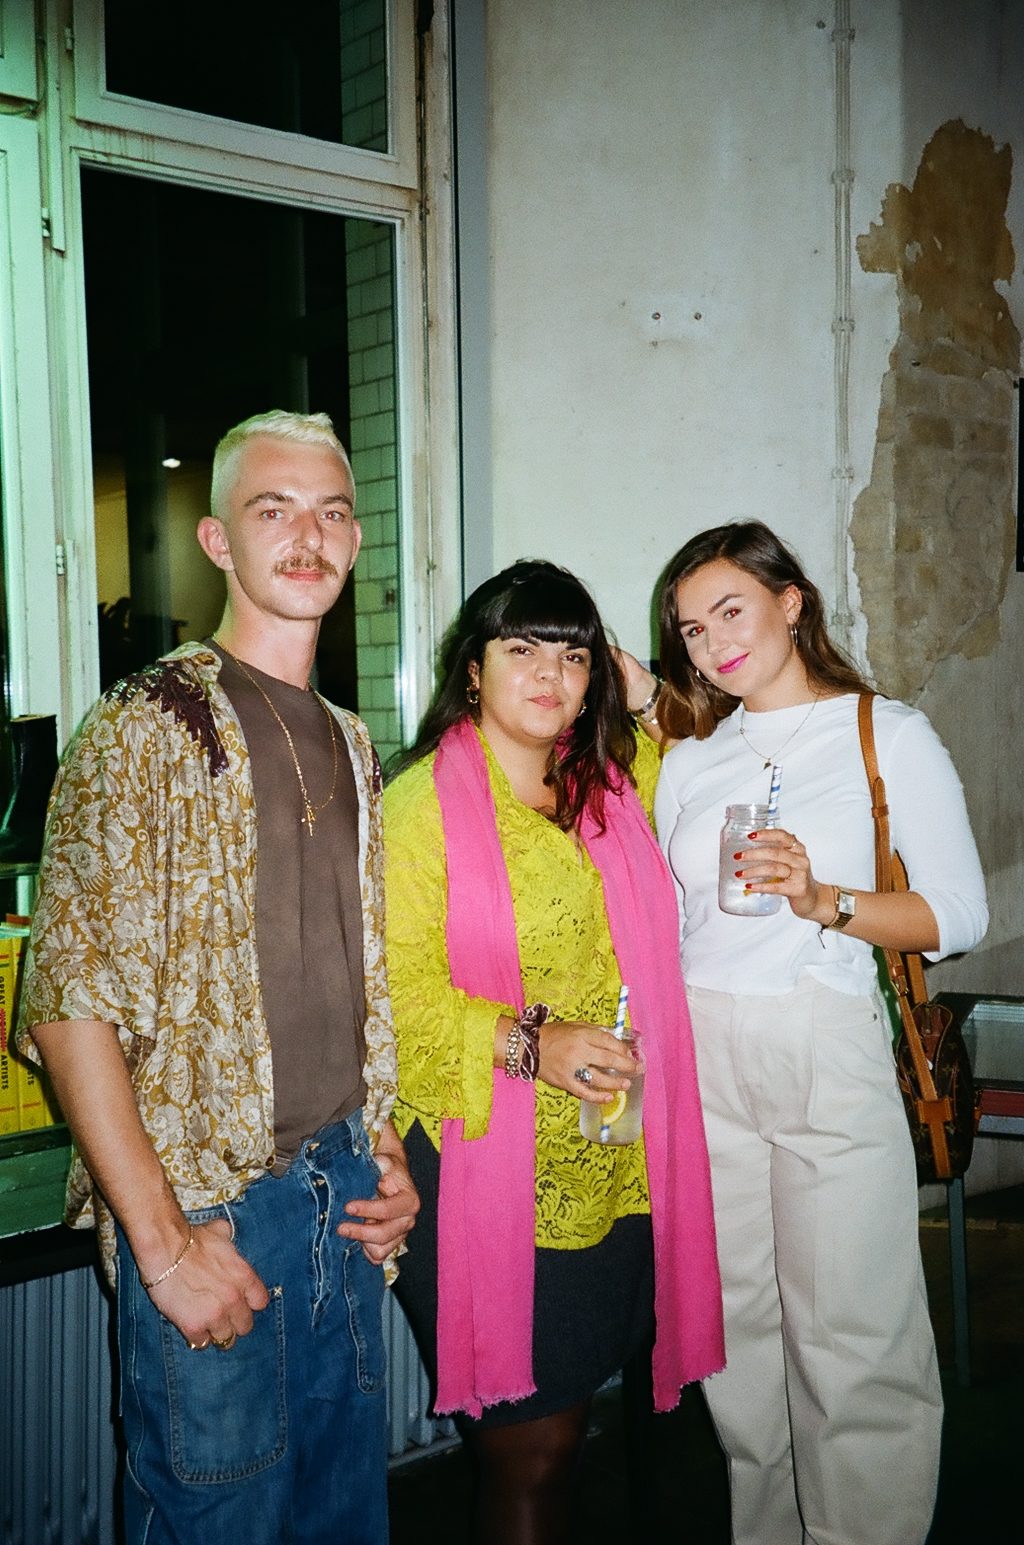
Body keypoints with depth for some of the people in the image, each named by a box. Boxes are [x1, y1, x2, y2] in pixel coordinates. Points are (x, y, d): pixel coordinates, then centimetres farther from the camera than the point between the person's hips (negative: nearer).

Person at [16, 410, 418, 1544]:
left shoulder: (351, 746, 10)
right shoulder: (147, 729, -12)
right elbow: (70, 1001, -17)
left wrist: (385, 1152, 7)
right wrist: (164, 1243, -17)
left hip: (343, 1193, 7)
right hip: (211, 1205, -6)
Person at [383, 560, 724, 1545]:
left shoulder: (614, 786, 8)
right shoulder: (423, 804, -9)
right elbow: (394, 990, -15)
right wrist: (527, 1041, -24)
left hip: (613, 1170, 6)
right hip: (489, 1173, -5)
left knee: (562, 1430, 18)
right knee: (523, 1448, 5)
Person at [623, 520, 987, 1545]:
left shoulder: (889, 735, 1)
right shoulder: (688, 758, 14)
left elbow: (959, 916, -5)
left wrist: (825, 900, -16)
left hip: (829, 1053, -4)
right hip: (699, 1056, 4)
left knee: (853, 1345, -2)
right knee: (735, 1331, 10)